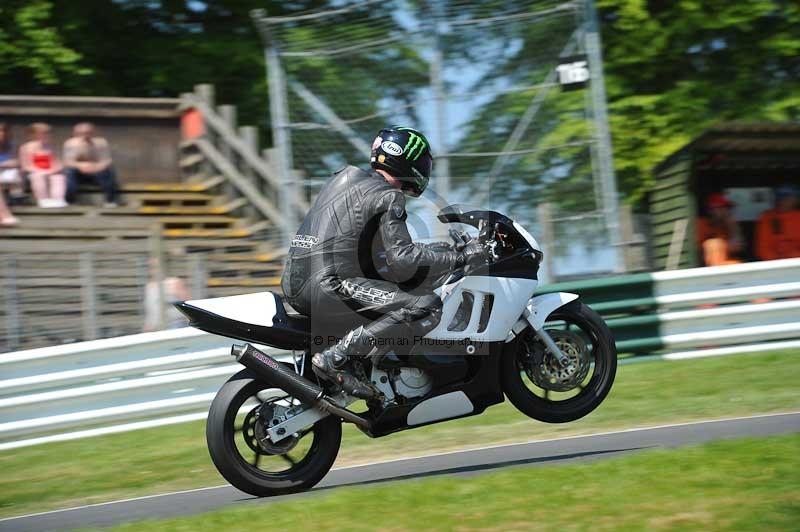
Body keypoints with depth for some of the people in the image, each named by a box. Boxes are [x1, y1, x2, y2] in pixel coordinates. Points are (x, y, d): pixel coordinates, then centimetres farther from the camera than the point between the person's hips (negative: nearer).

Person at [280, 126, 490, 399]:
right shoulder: (388, 197, -5)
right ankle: (334, 358, -20)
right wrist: (460, 257, -9)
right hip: (327, 287, -10)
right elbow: (402, 258, -16)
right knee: (426, 307, -16)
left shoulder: (348, 176, 23)